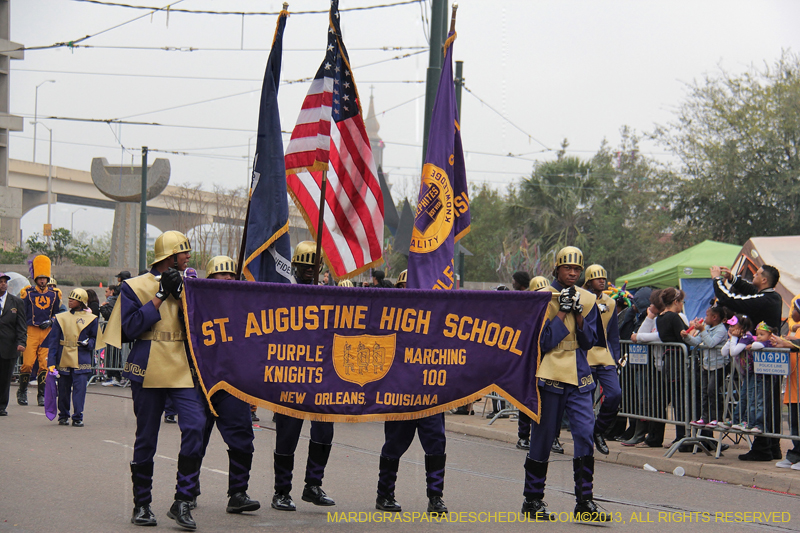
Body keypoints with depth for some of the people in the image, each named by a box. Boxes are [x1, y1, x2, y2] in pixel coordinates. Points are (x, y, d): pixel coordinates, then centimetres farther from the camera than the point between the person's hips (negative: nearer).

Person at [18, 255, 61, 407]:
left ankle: (42, 395, 5)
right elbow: (21, 315, 6)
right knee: (27, 363, -8)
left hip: (47, 333, 2)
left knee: (45, 364, -2)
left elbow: (58, 313, 22)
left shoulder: (54, 294, 10)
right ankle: (22, 391, 10)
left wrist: (51, 321, 1)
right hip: (31, 332, -2)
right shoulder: (27, 293, 3)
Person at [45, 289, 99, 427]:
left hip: (82, 360, -2)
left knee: (79, 387, -9)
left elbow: (94, 338, 13)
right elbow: (53, 341, 5)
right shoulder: (60, 318, 9)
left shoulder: (91, 319, 5)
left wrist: (88, 343, -11)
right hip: (63, 359, 2)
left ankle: (78, 417, -4)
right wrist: (51, 362, -3)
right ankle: (63, 416, 20)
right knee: (63, 388, 7)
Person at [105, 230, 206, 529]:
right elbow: (130, 328, -9)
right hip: (149, 370, -3)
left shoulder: (186, 286, 15)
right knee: (146, 439, 3)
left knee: (195, 426, -16)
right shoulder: (136, 286, 3)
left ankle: (182, 502, -11)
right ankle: (141, 504, 17)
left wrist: (180, 295, -3)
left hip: (183, 369, 3)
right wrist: (160, 296, -10)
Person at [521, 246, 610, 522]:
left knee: (585, 435, -8)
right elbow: (543, 342, -10)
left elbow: (589, 341, 4)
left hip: (579, 377, 3)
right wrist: (562, 312, -15)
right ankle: (532, 500, 16)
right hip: (550, 375, -3)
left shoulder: (588, 300, 9)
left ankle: (584, 502, -4)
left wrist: (579, 314, -10)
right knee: (542, 439, 3)